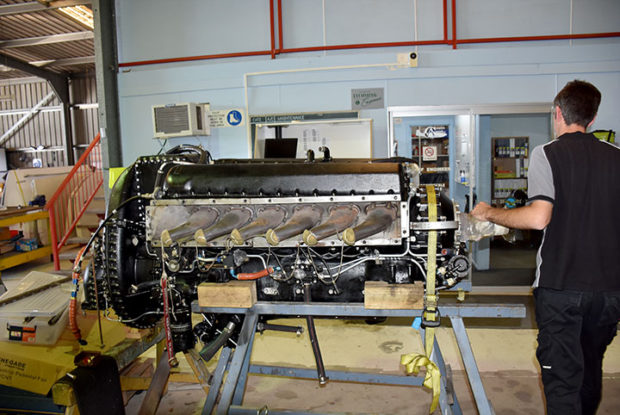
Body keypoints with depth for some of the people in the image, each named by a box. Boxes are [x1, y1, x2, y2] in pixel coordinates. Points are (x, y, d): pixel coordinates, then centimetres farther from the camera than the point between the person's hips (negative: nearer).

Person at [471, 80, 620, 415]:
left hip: (561, 284, -5)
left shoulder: (547, 154, -8)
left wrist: (489, 213, -6)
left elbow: (538, 217, -21)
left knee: (562, 374, 3)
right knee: (591, 365, 25)